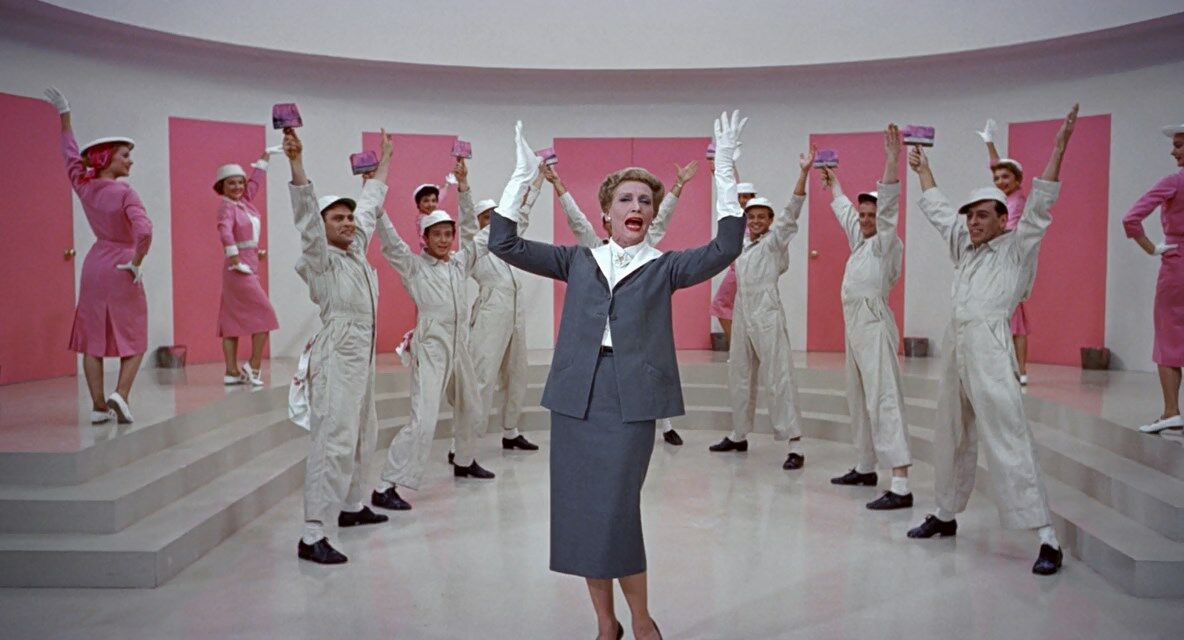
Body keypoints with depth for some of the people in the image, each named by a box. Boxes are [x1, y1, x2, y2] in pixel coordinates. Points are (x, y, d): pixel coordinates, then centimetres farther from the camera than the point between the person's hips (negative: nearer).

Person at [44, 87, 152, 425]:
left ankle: (98, 406, 8)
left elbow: (71, 156, 20)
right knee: (132, 339, 7)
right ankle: (120, 394, -11)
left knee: (93, 338, 9)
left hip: (94, 266, 5)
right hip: (121, 269, -5)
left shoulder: (84, 186, 2)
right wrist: (137, 263, -13)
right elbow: (143, 231, -29)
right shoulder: (125, 193, -15)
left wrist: (64, 115, 30)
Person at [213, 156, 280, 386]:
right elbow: (225, 230, -28)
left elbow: (256, 181, 25)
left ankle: (232, 371, 8)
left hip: (250, 265, 8)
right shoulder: (227, 207, -11)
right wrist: (235, 259, -30)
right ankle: (254, 366, -1)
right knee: (265, 315, -5)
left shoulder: (245, 201, 12)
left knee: (232, 320, 7)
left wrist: (264, 158, 29)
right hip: (240, 268, -8)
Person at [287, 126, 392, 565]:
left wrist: (385, 160, 36)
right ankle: (312, 536, -15)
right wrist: (296, 162, -34)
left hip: (362, 353, 9)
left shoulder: (357, 249, 14)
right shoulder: (320, 259, -7)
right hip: (336, 355, -9)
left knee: (362, 436, 19)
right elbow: (306, 213, -22)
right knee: (334, 440, -15)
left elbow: (370, 205, 26)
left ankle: (352, 506, 35)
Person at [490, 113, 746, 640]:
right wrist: (522, 176, 3)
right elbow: (504, 244, 7)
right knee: (578, 512, 6)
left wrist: (724, 171, -10)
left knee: (614, 513, -7)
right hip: (575, 398, 3)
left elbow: (725, 249, -8)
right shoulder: (579, 261, 12)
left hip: (630, 402, -3)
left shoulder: (663, 267, 7)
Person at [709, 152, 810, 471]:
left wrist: (803, 172, -25)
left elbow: (792, 211, -15)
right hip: (742, 311, 7)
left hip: (767, 313, -7)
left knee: (779, 378, -10)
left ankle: (795, 446, -11)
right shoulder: (742, 242, 14)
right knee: (739, 376, 14)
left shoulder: (774, 241, -2)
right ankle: (739, 435, 28)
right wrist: (722, 172, 32)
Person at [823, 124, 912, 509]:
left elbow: (888, 204, -21)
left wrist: (892, 161, -31)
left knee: (884, 401, -15)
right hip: (855, 325, 10)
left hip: (874, 326, -9)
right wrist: (833, 181, 45)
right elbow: (843, 208, 32)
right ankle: (866, 468, 31)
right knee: (858, 400, 17)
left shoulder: (886, 244, -6)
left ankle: (901, 487, -18)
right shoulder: (860, 242, 16)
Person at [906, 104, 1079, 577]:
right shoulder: (964, 246, 18)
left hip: (989, 347, -7)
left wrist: (1058, 148, -16)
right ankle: (946, 515, 29)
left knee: (1008, 440, -12)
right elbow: (938, 211, 30)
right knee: (951, 436, 15)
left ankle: (1046, 537, -10)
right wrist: (922, 170, 39)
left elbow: (1038, 207, -9)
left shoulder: (1015, 249, 1)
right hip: (955, 343, 7)